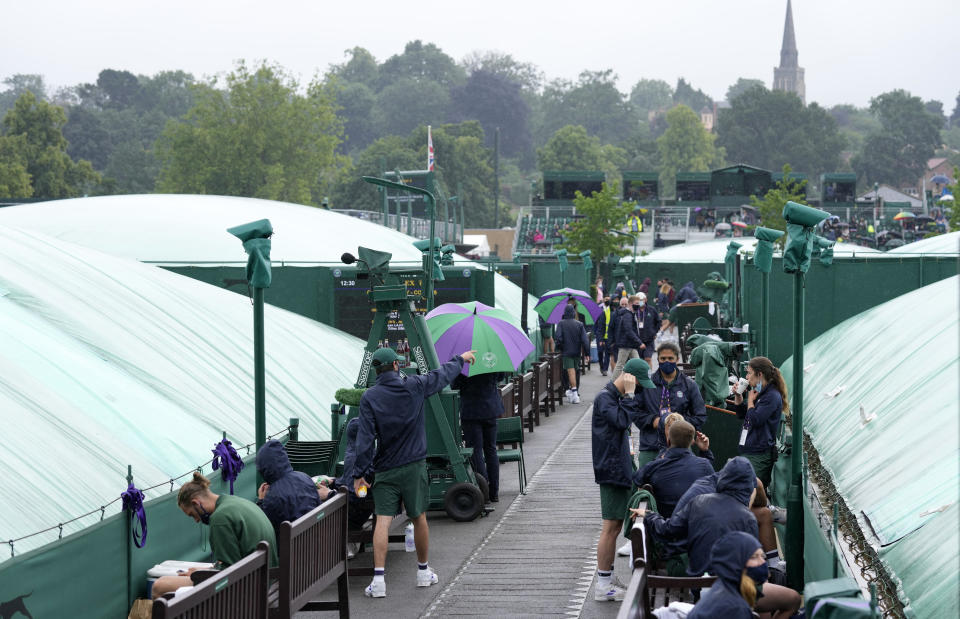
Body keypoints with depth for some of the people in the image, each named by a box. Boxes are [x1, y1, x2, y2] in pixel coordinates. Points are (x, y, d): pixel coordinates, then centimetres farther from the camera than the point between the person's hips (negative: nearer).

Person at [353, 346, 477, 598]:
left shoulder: (369, 397, -7)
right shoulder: (415, 386, -3)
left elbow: (366, 438, -10)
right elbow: (443, 375, 15)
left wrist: (359, 473, -7)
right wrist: (461, 359, 34)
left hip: (385, 471, -1)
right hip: (414, 466, 1)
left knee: (382, 522, -6)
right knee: (419, 518, 15)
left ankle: (378, 579, -15)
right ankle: (423, 571, 28)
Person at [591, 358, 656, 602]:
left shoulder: (618, 396, 16)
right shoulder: (605, 397, -14)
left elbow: (642, 407, 11)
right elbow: (622, 420, -26)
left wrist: (634, 393, 0)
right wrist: (629, 394, -19)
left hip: (620, 468, 10)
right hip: (611, 470, -10)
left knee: (615, 526, 14)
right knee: (610, 528, -7)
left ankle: (607, 580, 22)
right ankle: (603, 586, -3)